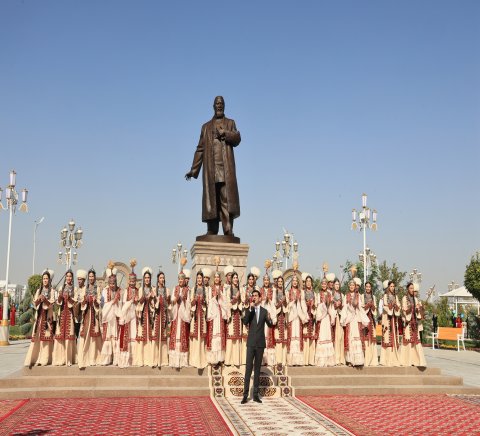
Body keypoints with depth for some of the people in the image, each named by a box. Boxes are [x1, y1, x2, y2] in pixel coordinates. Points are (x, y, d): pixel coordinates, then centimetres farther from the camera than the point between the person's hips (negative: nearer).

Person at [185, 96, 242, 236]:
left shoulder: (230, 123, 21)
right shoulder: (206, 126, 23)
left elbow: (237, 139, 4)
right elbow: (200, 149, 16)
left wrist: (225, 133, -14)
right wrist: (193, 169, 7)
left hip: (226, 168, -2)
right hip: (210, 168, 2)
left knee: (227, 198, -11)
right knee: (211, 200, -4)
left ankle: (228, 231, -15)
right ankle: (211, 232, -4)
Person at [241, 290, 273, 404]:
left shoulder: (264, 311, 7)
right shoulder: (248, 310, 4)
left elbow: (270, 325, 3)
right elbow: (245, 322, -13)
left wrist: (269, 319, -19)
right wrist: (250, 309, -20)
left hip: (260, 343, 2)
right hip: (251, 343, -1)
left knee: (257, 368, 7)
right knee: (248, 368, -7)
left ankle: (255, 394, 11)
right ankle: (245, 395, -5)